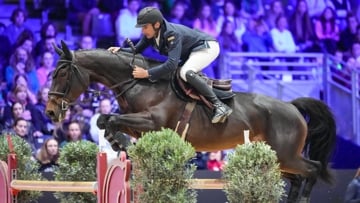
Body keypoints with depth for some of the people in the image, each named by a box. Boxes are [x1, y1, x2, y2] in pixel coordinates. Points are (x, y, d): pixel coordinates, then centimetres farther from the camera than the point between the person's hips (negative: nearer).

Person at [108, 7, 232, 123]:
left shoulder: (172, 34, -34)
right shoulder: (150, 34, -9)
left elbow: (172, 64, -41)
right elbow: (137, 50, 5)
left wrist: (147, 73, -42)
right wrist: (120, 50, -14)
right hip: (191, 53, 10)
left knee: (186, 73, -33)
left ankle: (219, 106, -32)